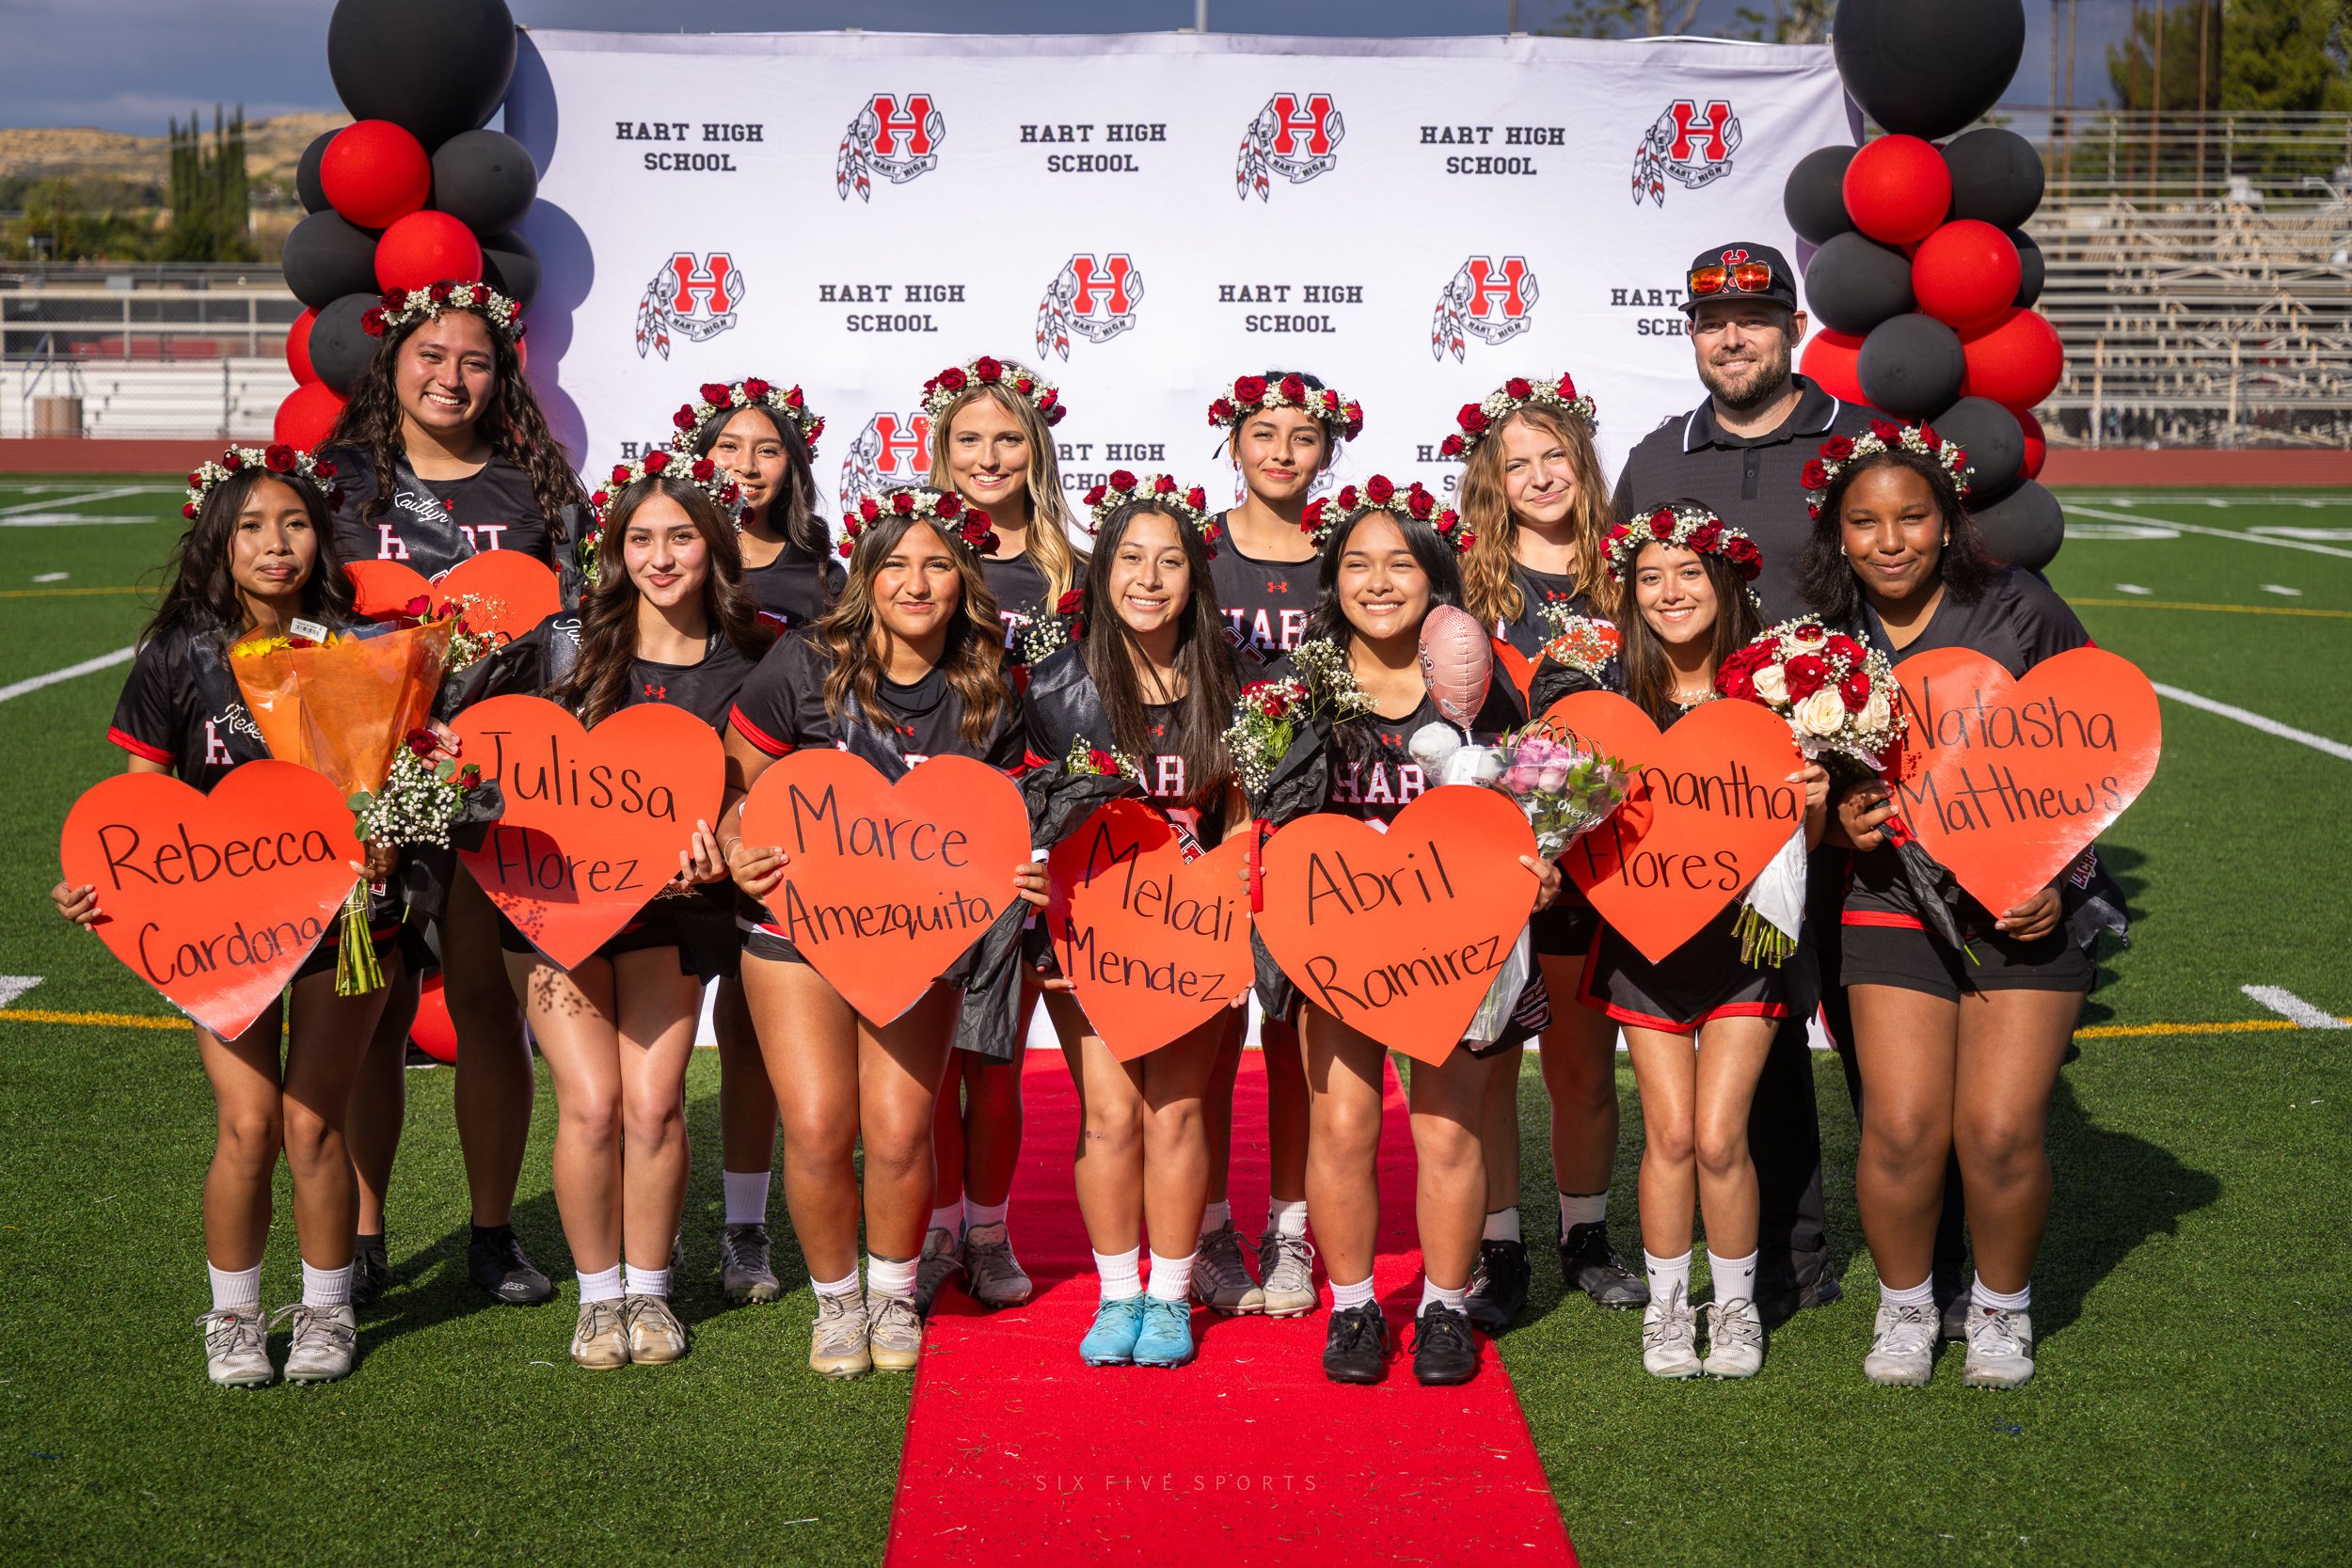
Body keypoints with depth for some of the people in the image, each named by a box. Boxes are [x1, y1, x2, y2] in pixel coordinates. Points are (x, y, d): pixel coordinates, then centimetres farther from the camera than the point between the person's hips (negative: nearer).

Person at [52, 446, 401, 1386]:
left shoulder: (358, 652, -2)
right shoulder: (177, 658, -1)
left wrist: (383, 842, -20)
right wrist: (103, 881, -16)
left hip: (341, 917, 0)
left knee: (313, 1125, 1)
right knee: (247, 1125, -4)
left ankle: (326, 1312, 21)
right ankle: (234, 1316, 18)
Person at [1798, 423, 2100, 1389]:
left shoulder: (2019, 611, -4)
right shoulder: (1825, 639, 3)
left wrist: (2057, 879, -8)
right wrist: (1841, 820, -9)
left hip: (2026, 904, -1)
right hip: (1895, 901, 2)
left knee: (2001, 1131, -9)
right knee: (1902, 1125, -10)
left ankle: (2002, 1308, 19)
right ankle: (1904, 1305, 17)